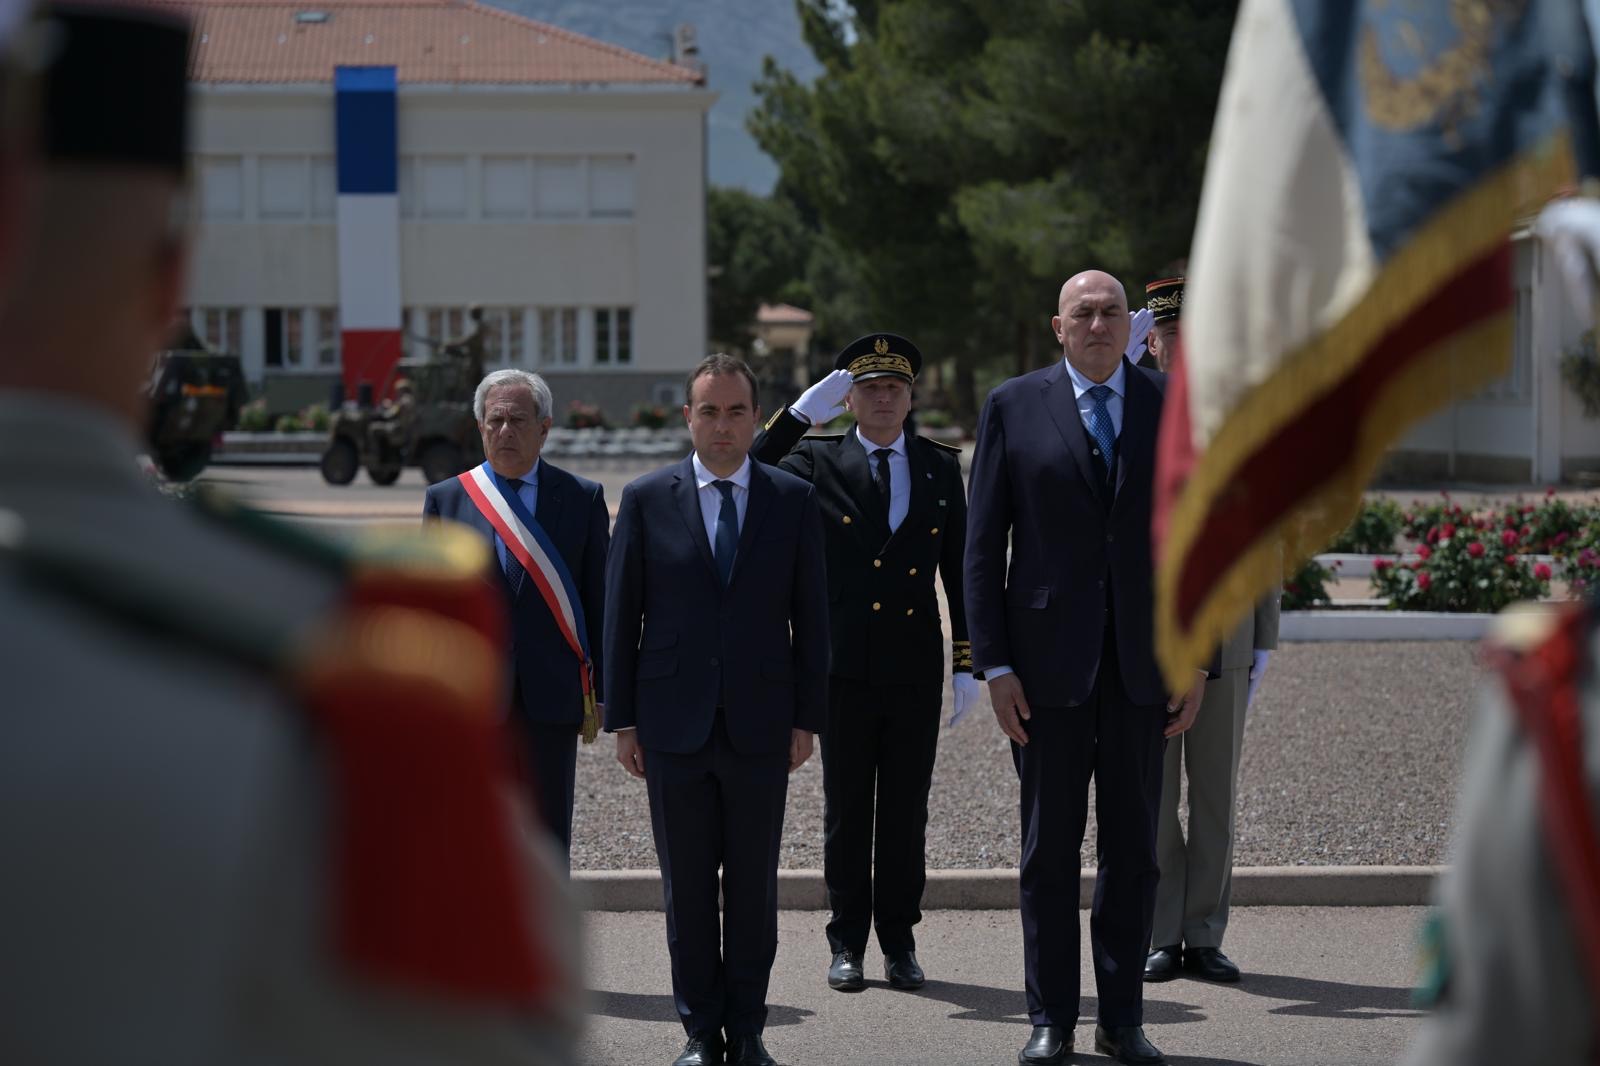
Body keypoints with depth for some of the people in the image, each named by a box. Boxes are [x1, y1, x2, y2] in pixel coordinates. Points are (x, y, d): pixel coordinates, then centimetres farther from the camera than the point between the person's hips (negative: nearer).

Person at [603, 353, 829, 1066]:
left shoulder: (793, 500, 5)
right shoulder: (647, 500, 3)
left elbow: (810, 616, 6)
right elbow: (621, 617, 4)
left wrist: (807, 719, 1)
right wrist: (622, 721, 0)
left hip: (760, 725, 0)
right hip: (674, 726, 0)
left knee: (754, 887, 5)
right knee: (687, 888, 4)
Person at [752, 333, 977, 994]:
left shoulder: (942, 468, 9)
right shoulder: (817, 461, 3)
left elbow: (961, 569, 9)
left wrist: (967, 662, 4)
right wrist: (802, 411, -16)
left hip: (917, 669, 1)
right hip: (846, 668, -1)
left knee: (906, 812, 6)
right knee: (847, 810, 5)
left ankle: (899, 941, 14)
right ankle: (847, 943, 12)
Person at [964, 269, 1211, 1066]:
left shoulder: (1172, 407, 6)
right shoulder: (1014, 407, 1)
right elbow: (983, 545, 0)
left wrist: (1197, 659, 1)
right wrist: (994, 665, -7)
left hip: (1143, 661, 2)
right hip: (1049, 661, -2)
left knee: (1134, 843, 6)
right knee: (1049, 845, 4)